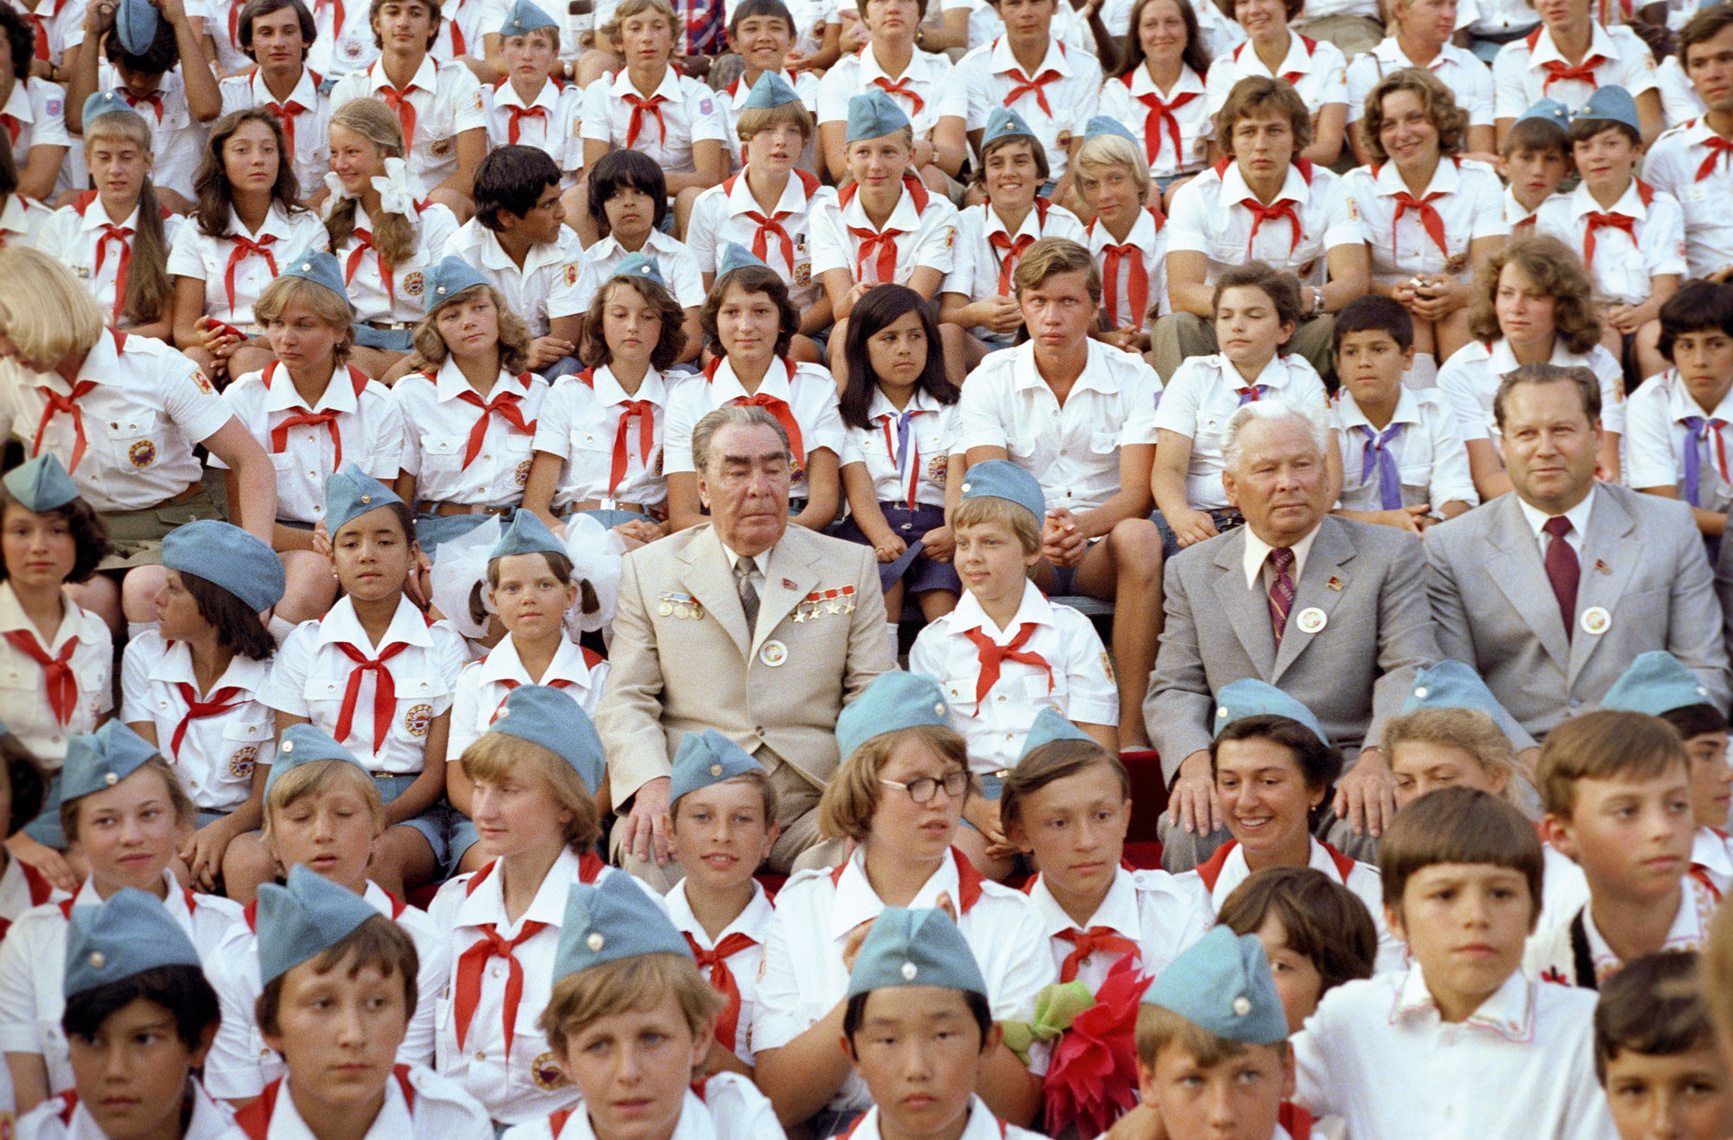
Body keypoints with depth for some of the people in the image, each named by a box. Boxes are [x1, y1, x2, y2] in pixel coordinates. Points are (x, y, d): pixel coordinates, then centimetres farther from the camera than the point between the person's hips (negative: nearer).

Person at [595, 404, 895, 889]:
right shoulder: (649, 571, 13)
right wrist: (651, 783, -15)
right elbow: (626, 701, 7)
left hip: (811, 806, 1)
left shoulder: (852, 567, 15)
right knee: (644, 853, -35)